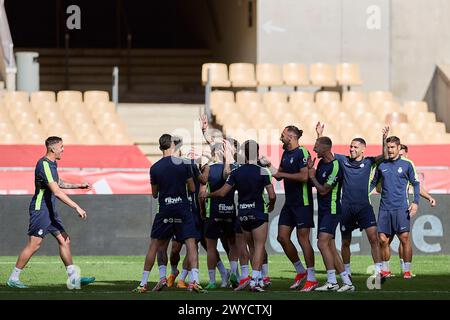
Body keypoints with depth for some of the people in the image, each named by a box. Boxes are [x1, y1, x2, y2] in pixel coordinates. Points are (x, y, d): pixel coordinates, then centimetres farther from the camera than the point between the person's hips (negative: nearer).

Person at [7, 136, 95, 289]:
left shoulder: (52, 164, 12)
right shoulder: (44, 165, -21)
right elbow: (57, 192, -28)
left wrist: (78, 186, 25)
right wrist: (77, 207, -28)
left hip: (50, 210, 10)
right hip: (40, 210, -10)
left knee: (64, 240, 5)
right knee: (34, 245, -7)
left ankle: (73, 278, 7)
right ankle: (13, 278, 3)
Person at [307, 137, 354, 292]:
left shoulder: (335, 167, -16)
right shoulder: (321, 163, 12)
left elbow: (323, 190, -16)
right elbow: (315, 184, 19)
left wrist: (312, 176, -3)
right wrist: (310, 169, 2)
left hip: (332, 210, -9)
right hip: (323, 210, 9)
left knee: (322, 243, -19)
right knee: (330, 247, 7)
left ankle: (332, 281, -19)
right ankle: (347, 282, 9)